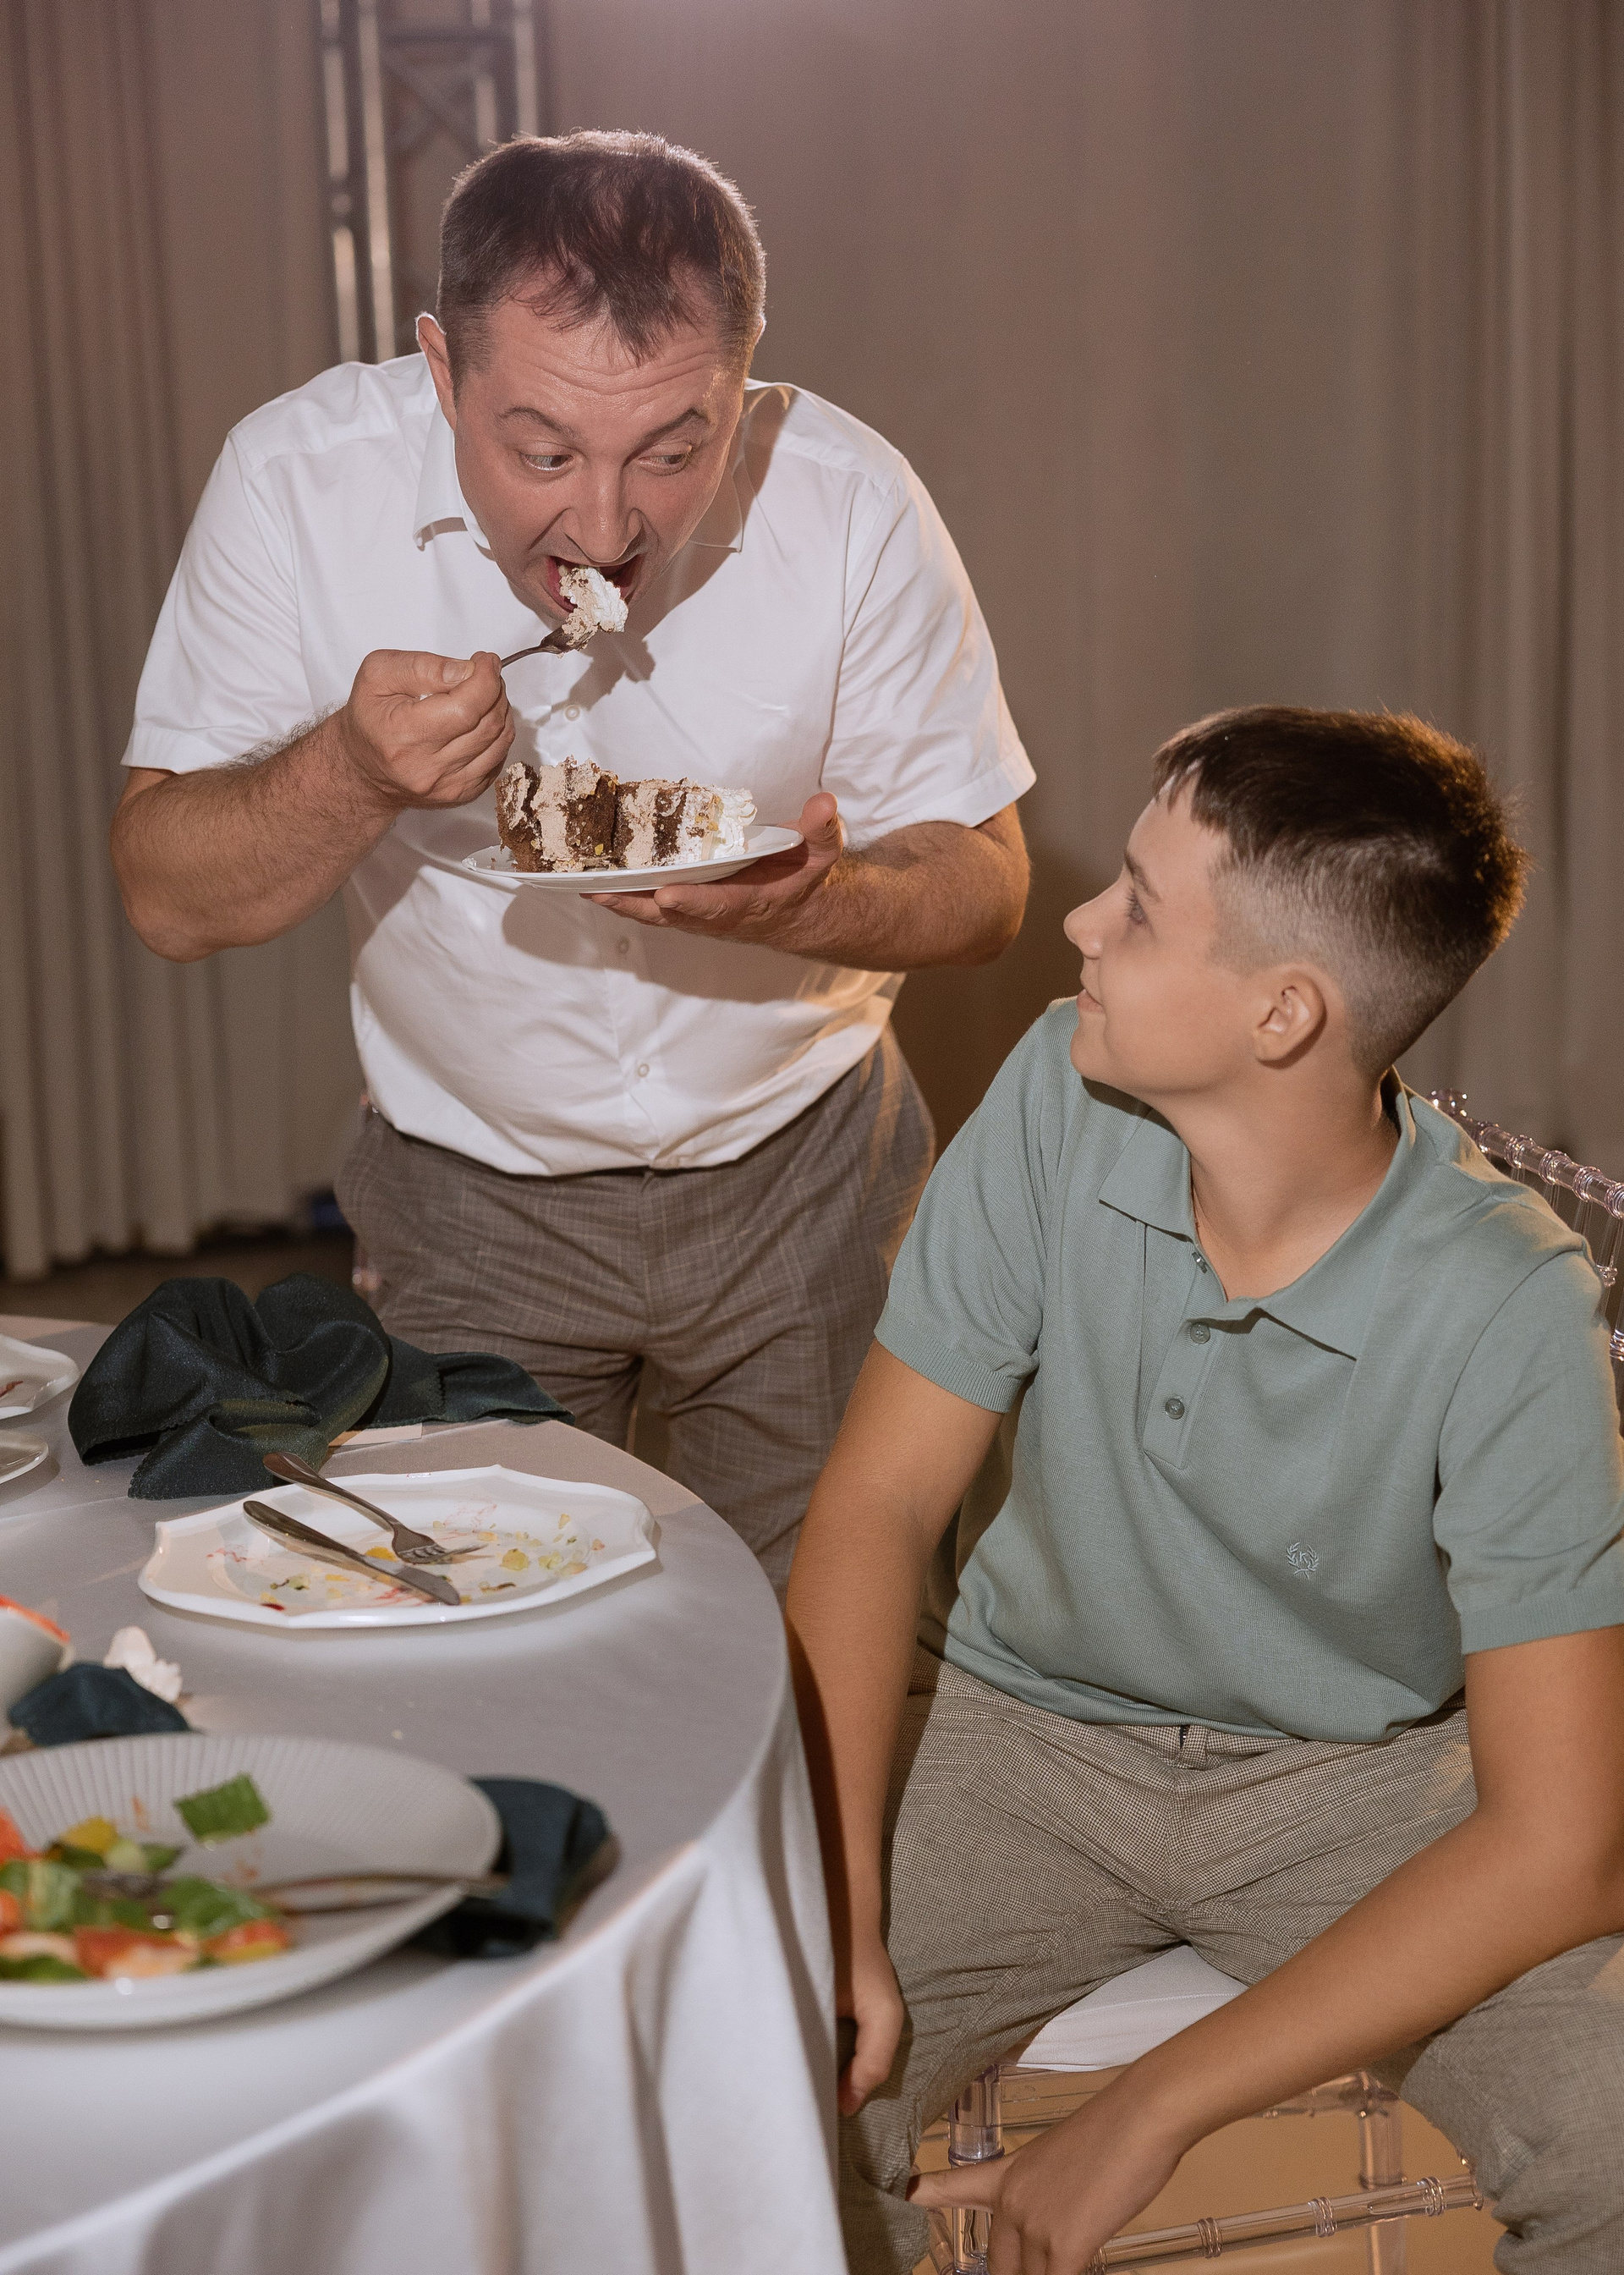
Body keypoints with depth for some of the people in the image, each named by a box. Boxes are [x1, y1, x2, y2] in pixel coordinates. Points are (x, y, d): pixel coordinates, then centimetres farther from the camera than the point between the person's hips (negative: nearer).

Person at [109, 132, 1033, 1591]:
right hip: (471, 1188, 0)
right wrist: (351, 772, -33)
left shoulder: (851, 507, -18)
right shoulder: (298, 482, -18)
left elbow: (985, 887, -9)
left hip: (798, 1173, 1)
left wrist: (811, 906, -30)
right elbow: (168, 900, -14)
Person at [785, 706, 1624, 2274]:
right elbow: (879, 1502, -9)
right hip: (1031, 1727, 2)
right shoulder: (1061, 1101, -16)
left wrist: (1153, 2109, -25)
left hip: (1361, 1775, -2)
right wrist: (831, 1910, -20)